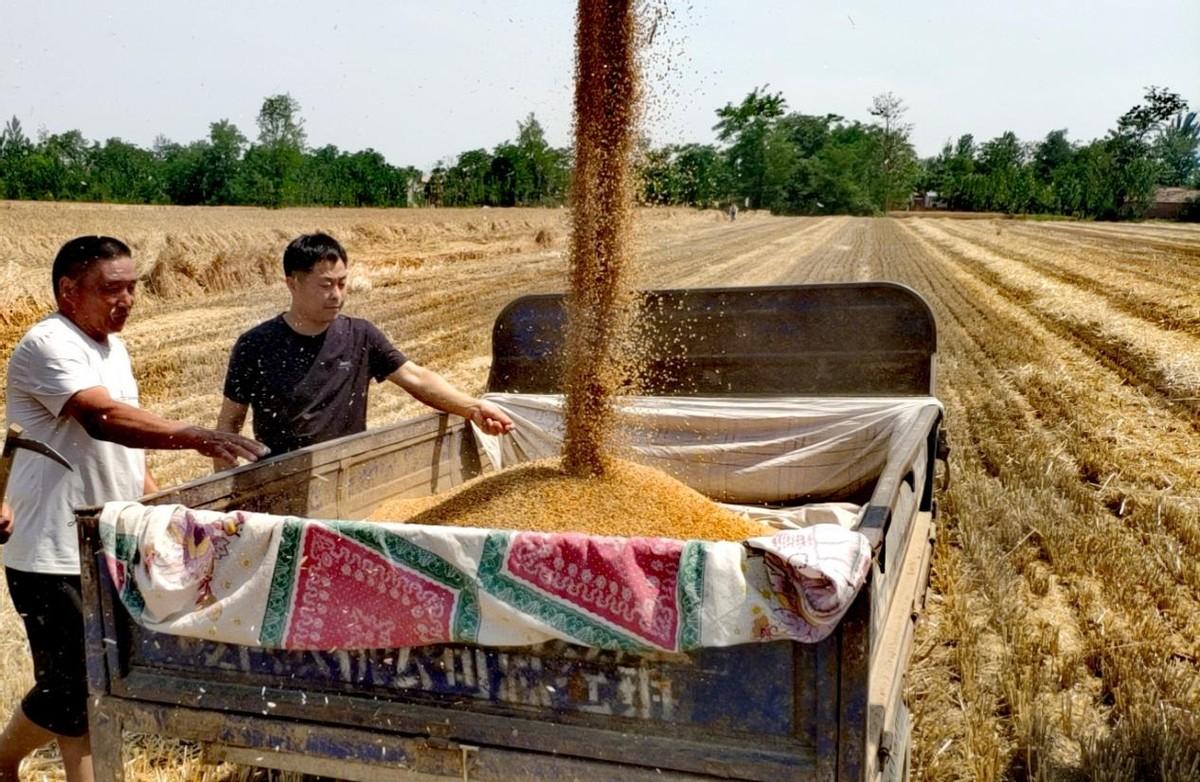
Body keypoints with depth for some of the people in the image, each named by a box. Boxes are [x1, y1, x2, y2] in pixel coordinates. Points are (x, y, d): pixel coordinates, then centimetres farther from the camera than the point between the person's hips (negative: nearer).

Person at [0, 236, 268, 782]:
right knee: (68, 691, 0)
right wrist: (196, 437, -45)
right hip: (54, 556, -8)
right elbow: (103, 418, -35)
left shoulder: (111, 345, 11)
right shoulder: (49, 345, -17)